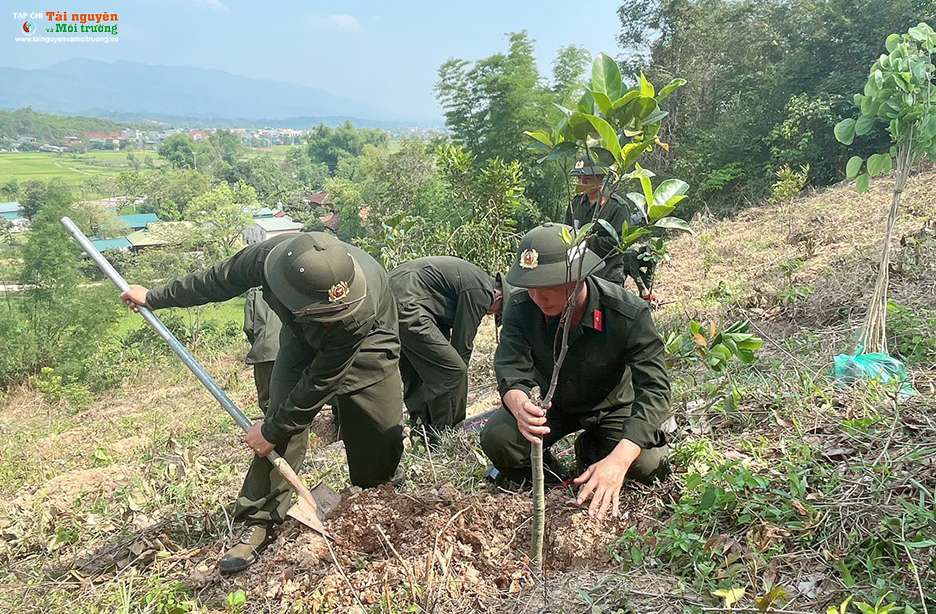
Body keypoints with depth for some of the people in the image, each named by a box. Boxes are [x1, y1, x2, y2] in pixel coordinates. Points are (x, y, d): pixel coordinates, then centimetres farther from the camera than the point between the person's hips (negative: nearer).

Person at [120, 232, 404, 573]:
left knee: (383, 432, -6)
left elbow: (323, 379, -32)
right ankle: (260, 522, -1)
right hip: (303, 339, 3)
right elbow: (217, 281, -14)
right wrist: (154, 298, 1)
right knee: (282, 421, -12)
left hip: (365, 345, -2)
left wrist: (273, 430, -22)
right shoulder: (268, 255, -38)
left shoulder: (361, 309, -45)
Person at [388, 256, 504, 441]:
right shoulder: (481, 292, -9)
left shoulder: (477, 279, 22)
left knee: (415, 374, 21)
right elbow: (463, 342, -4)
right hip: (406, 306, -11)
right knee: (453, 370, -8)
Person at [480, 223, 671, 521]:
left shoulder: (629, 313, -32)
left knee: (645, 465, -27)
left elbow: (654, 388, -36)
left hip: (611, 406, -1)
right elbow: (511, 368, -29)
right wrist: (519, 403, -57)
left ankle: (592, 451, 10)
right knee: (496, 438, -25)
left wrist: (618, 460, -50)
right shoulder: (520, 307, -23)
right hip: (550, 403, 1)